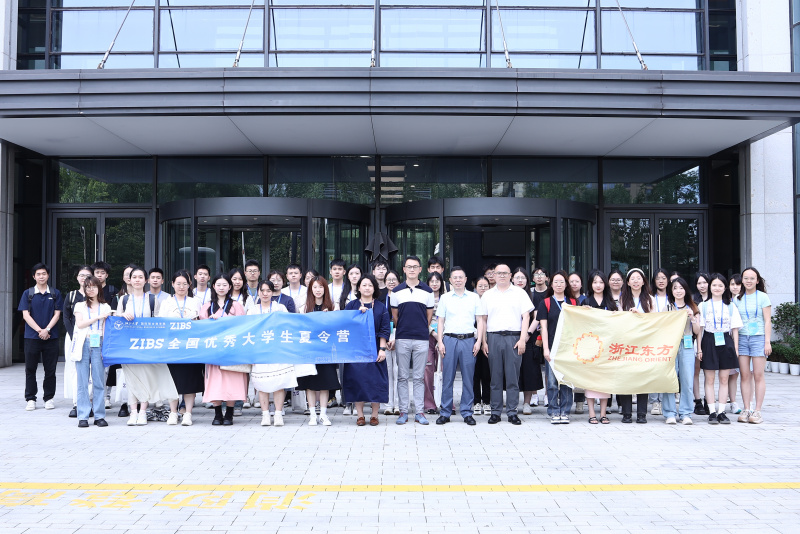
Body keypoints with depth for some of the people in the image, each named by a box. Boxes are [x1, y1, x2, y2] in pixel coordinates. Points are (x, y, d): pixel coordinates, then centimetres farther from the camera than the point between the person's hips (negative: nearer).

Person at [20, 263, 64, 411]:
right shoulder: (28, 293, 6)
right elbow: (25, 314, -1)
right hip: (31, 337, 0)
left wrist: (47, 329, -12)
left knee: (50, 369, 3)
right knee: (30, 369, 3)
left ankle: (48, 398, 12)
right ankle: (30, 399, 11)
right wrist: (39, 330, -11)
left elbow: (57, 314, 2)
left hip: (51, 337, 0)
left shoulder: (55, 293, 7)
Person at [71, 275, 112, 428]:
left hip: (98, 345, 0)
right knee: (82, 382, -2)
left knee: (99, 381, -3)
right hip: (83, 345, 0)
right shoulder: (80, 306, 14)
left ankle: (99, 416, 2)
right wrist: (98, 317, -4)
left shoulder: (105, 307, 14)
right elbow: (79, 324, 0)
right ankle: (83, 416, 2)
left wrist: (106, 347, -3)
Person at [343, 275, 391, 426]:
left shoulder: (381, 307, 8)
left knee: (376, 381, -2)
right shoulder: (351, 305, 8)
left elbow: (384, 330, 4)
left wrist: (382, 349, -6)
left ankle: (374, 415, 8)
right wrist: (358, 313, -13)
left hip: (374, 349, 0)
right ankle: (360, 415, 7)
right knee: (357, 380, -2)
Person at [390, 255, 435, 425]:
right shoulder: (397, 291, 6)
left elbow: (429, 316, 11)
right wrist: (399, 333, 9)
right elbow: (394, 316, 11)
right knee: (402, 377, 4)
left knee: (419, 377, 4)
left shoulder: (427, 291, 6)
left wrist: (420, 329, 9)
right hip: (402, 339, 0)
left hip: (421, 339, 0)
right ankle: (403, 411, 11)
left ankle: (420, 411, 9)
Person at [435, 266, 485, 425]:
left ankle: (467, 412, 11)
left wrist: (478, 341, -2)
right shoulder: (445, 298, 9)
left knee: (468, 378, 2)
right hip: (449, 339, 0)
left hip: (469, 340, 0)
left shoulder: (474, 297, 8)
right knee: (447, 378, 1)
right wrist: (440, 342, 0)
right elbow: (440, 321, 10)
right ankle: (445, 413, 9)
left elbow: (480, 320, 8)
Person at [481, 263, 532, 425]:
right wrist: (483, 341, 3)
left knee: (513, 376, -1)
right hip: (494, 337, 1)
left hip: (514, 338, -1)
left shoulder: (520, 293, 9)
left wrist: (522, 339, -5)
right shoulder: (487, 295, 13)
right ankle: (495, 412, 9)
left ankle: (512, 412, 5)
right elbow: (482, 319, 12)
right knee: (495, 377, 3)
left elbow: (526, 317, 4)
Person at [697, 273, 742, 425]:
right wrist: (699, 348, -3)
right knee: (709, 379, -1)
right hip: (709, 342, -1)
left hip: (726, 342, 1)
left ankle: (721, 412, 8)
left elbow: (735, 329, 8)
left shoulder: (731, 306, 8)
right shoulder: (703, 306, 5)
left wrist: (736, 348, 1)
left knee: (724, 379, 3)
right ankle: (712, 412, 4)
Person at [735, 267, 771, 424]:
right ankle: (746, 410, 7)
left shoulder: (762, 297, 2)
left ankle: (757, 411, 1)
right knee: (745, 376, 2)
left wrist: (767, 342, -7)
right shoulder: (738, 299, 11)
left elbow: (767, 321, -1)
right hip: (741, 339, 3)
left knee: (758, 375, -3)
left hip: (758, 338, -3)